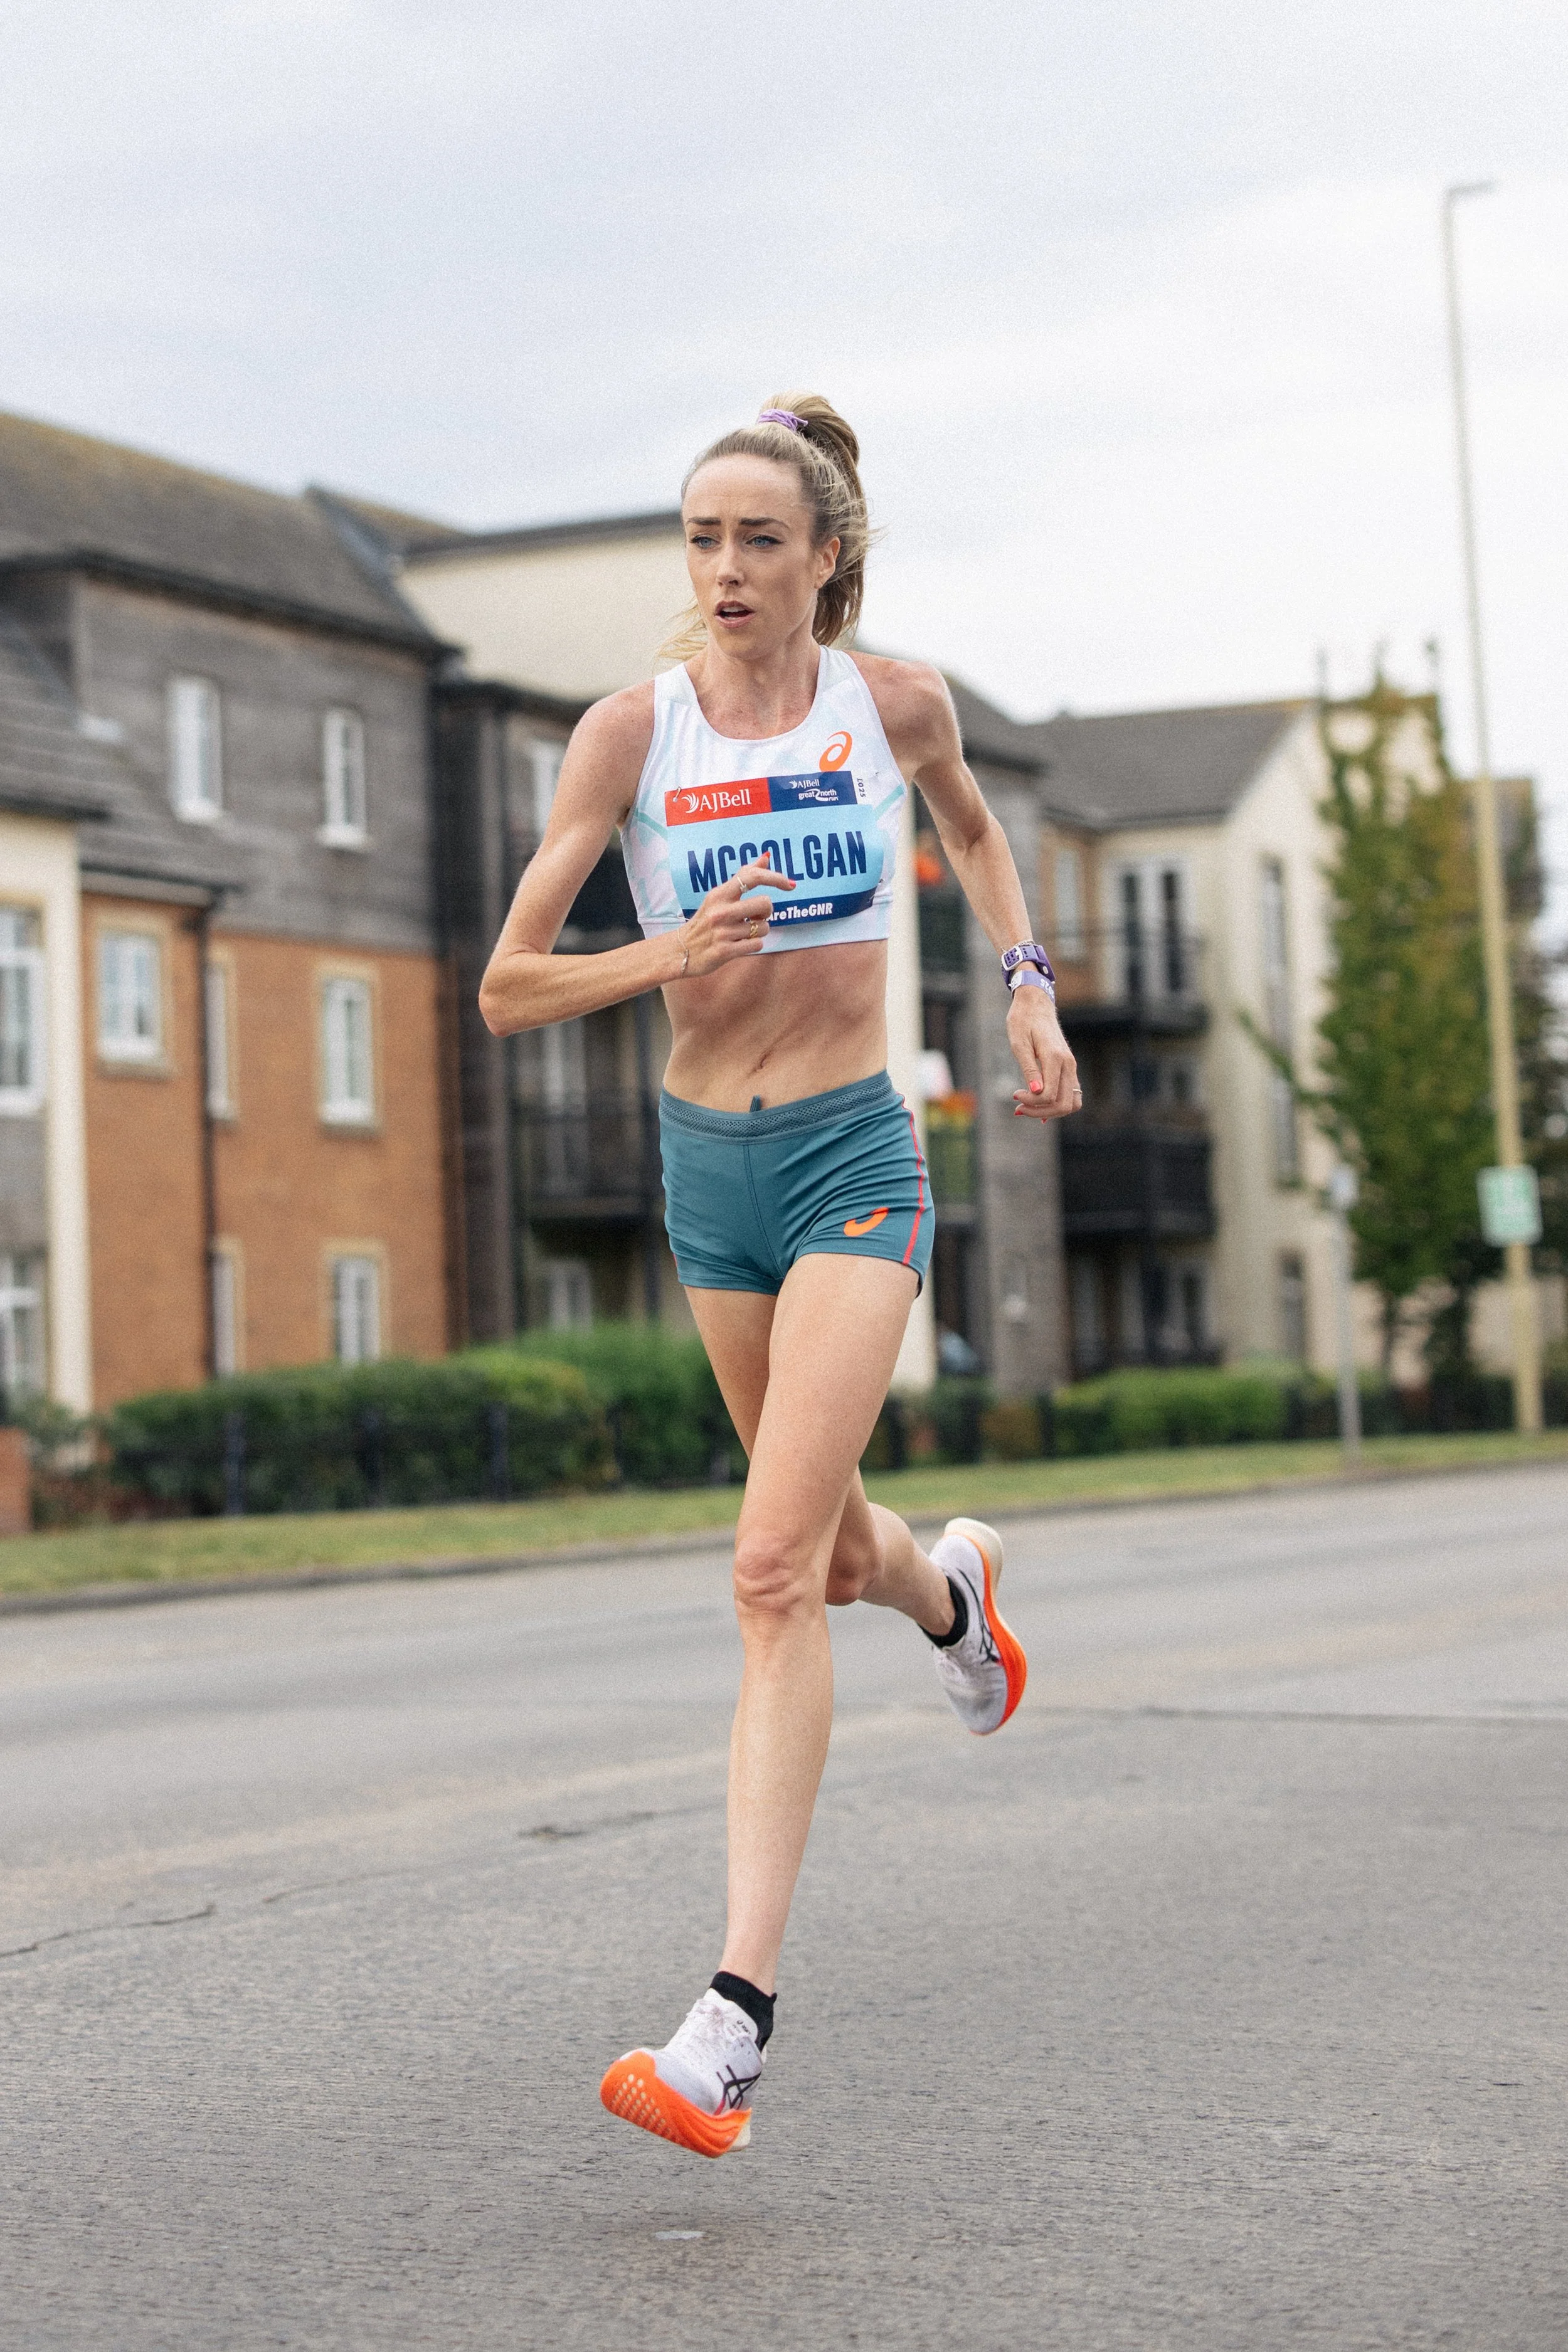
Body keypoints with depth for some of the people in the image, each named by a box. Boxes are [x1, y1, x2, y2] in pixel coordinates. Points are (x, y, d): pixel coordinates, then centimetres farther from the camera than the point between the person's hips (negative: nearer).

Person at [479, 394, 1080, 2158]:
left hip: (854, 1157, -3)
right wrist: (670, 954, -24)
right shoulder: (629, 731, -6)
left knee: (774, 1570, -16)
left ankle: (739, 2015, -17)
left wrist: (1028, 986, 9)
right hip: (707, 1164, 3)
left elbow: (969, 827, 21)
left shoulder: (895, 700, -3)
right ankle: (951, 1589, 58)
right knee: (830, 1553, 18)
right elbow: (506, 991, -7)